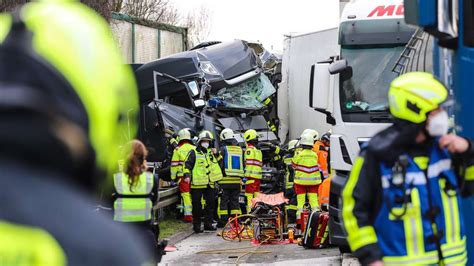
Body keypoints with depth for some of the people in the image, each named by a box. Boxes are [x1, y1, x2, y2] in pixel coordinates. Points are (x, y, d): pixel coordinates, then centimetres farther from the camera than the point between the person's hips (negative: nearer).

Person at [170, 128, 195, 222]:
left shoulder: (178, 149, -1)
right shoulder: (195, 149, 7)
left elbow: (174, 164, -1)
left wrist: (173, 177, 7)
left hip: (183, 175, -3)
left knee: (186, 195, -1)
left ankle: (188, 215, -2)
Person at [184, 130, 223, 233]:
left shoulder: (211, 152, 17)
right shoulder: (194, 153, 0)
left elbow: (218, 162, 23)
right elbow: (187, 164, -4)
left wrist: (216, 154, 6)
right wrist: (187, 175, -18)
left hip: (209, 184, 6)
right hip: (197, 184, -5)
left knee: (210, 203, 7)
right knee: (197, 205, -1)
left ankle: (208, 223, 17)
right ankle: (196, 225, 6)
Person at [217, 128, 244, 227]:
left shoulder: (223, 149, -6)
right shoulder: (239, 149, 11)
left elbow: (220, 164, -8)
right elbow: (242, 165, 16)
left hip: (225, 180, -5)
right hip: (237, 180, 5)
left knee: (223, 201, 0)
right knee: (235, 200, 10)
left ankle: (223, 220, -2)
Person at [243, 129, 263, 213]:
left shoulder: (249, 149, 0)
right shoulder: (259, 151, 15)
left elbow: (249, 164, -7)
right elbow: (260, 164, 13)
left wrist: (245, 176, -8)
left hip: (251, 176, -6)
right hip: (259, 177, 6)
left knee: (249, 196, -8)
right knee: (257, 196, 9)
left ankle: (250, 212, -13)